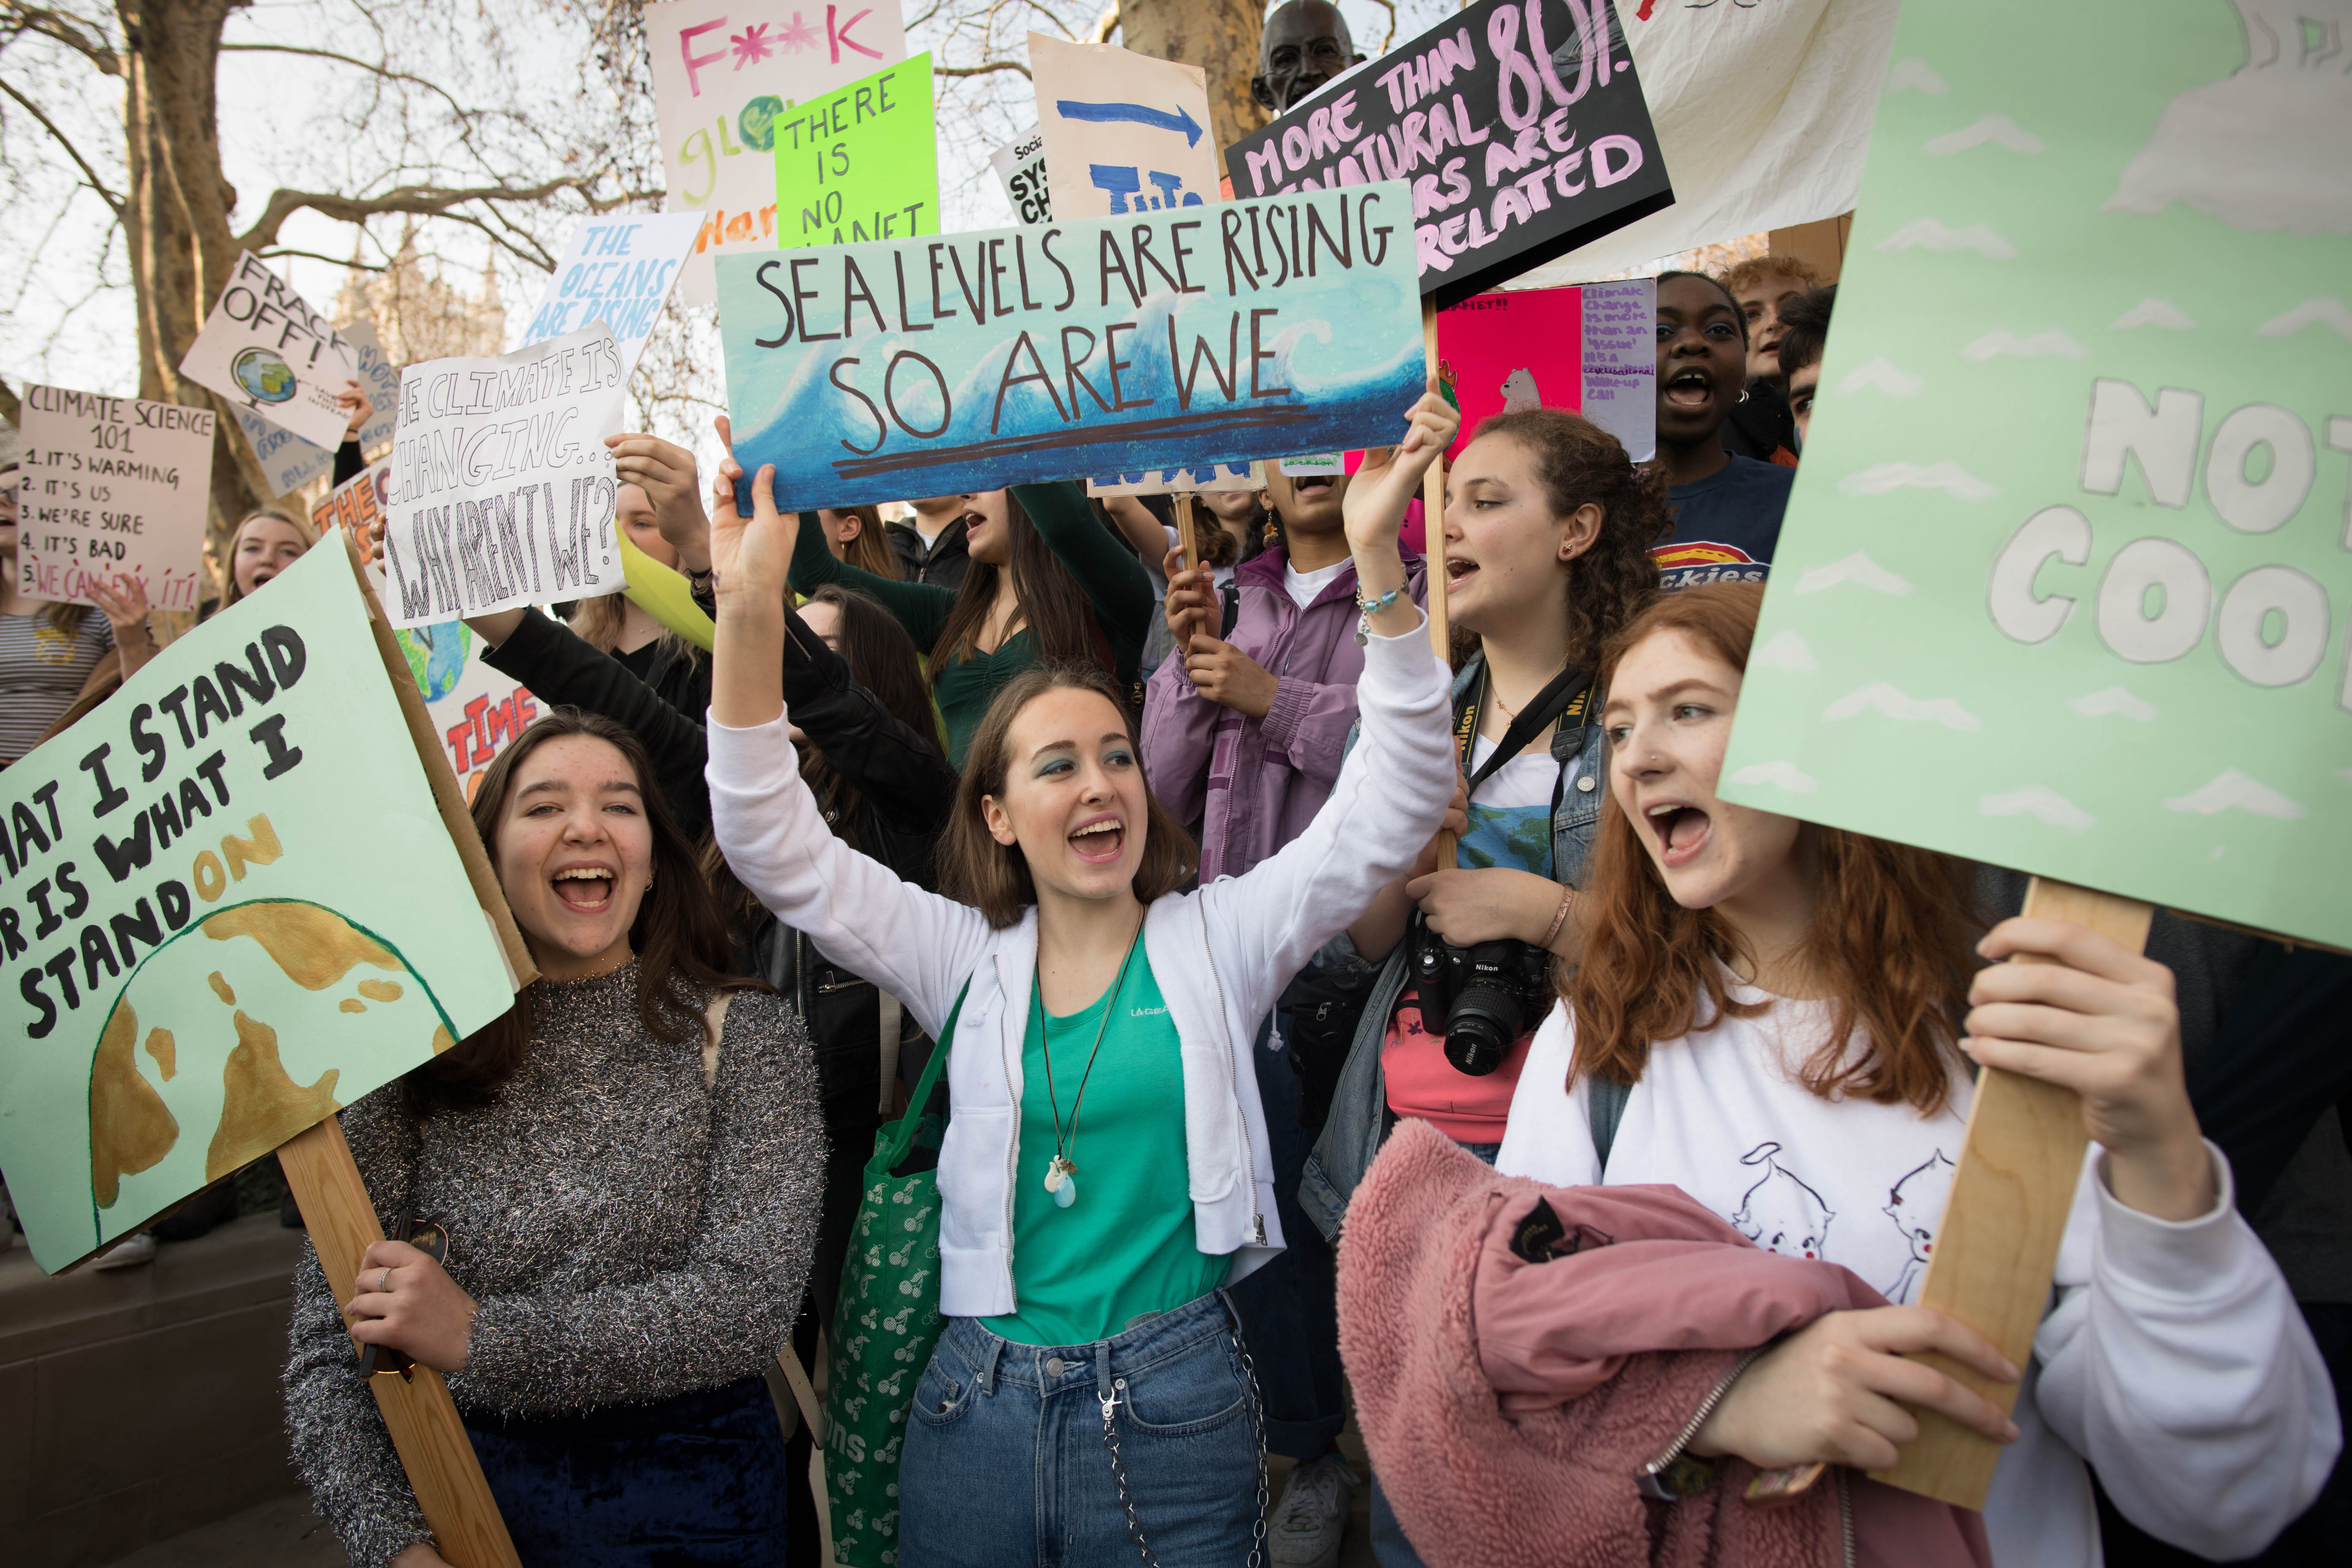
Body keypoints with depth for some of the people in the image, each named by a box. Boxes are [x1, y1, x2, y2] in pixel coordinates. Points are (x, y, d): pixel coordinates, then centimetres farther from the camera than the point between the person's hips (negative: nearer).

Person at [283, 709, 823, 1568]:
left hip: (690, 1496, 0)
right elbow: (327, 1347, -6)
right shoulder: (417, 1053, -4)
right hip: (465, 1490, 1)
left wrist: (480, 1339, -22)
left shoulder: (744, 1033, -7)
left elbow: (749, 1300, -17)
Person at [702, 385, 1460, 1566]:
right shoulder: (967, 960, 3)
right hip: (979, 1400, 2)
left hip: (1175, 1407, -1)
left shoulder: (1217, 939, -1)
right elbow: (774, 845, -5)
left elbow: (1389, 807, -11)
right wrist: (750, 613, -18)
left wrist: (1376, 561, -22)